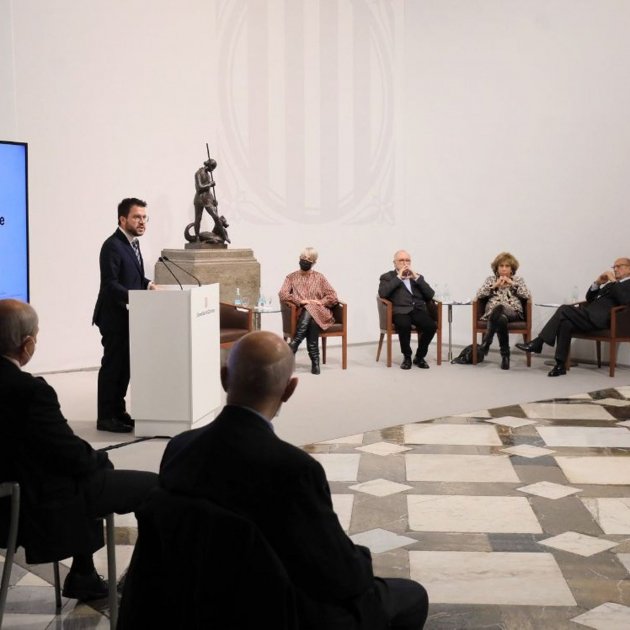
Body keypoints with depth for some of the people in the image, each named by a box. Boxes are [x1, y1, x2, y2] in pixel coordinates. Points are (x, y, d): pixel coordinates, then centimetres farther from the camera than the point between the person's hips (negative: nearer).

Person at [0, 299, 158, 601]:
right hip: (42, 506, -9)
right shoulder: (30, 390, -28)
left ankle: (83, 575, 34)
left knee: (93, 466, 31)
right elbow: (71, 455, -21)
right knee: (154, 486, 2)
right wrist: (100, 459, 0)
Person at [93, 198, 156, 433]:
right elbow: (110, 284, -23)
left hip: (128, 315, 9)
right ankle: (105, 417, 5)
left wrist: (148, 284, 2)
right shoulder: (112, 246, -17)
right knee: (112, 365, -3)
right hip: (115, 316, -9)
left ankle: (118, 411, 23)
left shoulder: (132, 243, 12)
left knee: (124, 365, 14)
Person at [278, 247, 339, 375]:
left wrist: (320, 302, -10)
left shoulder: (319, 277, 16)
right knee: (310, 321, -36)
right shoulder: (291, 277, 15)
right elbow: (282, 294, -3)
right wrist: (300, 301, -16)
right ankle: (315, 361, -35)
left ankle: (293, 345, -38)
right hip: (301, 312, 0)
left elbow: (333, 297, 8)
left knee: (309, 311, -37)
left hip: (320, 313, 0)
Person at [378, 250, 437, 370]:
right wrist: (398, 278, -3)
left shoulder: (417, 277, 25)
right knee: (404, 325, -37)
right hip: (400, 311, -3)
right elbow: (382, 293, -7)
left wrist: (416, 278, 2)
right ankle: (407, 357, -13)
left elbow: (430, 295, 10)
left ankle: (419, 357, -5)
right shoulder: (387, 277, 15)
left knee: (431, 325, -28)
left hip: (418, 310, 3)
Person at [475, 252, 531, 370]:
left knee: (500, 307, -41)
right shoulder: (490, 279, 22)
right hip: (492, 312, 0)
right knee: (501, 319, -42)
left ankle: (486, 341, -38)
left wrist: (512, 283, 0)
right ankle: (505, 355, -36)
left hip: (513, 313, 0)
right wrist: (495, 285, -1)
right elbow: (479, 295, 6)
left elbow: (526, 295, 3)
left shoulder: (518, 280, 22)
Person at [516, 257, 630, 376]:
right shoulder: (610, 284, 32)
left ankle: (537, 343, -17)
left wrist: (614, 281, -11)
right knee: (565, 323, -20)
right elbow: (589, 299, 25)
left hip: (600, 317, -7)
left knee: (564, 309, -19)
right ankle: (560, 365, -19)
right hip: (590, 315, 7)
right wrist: (597, 283, 9)